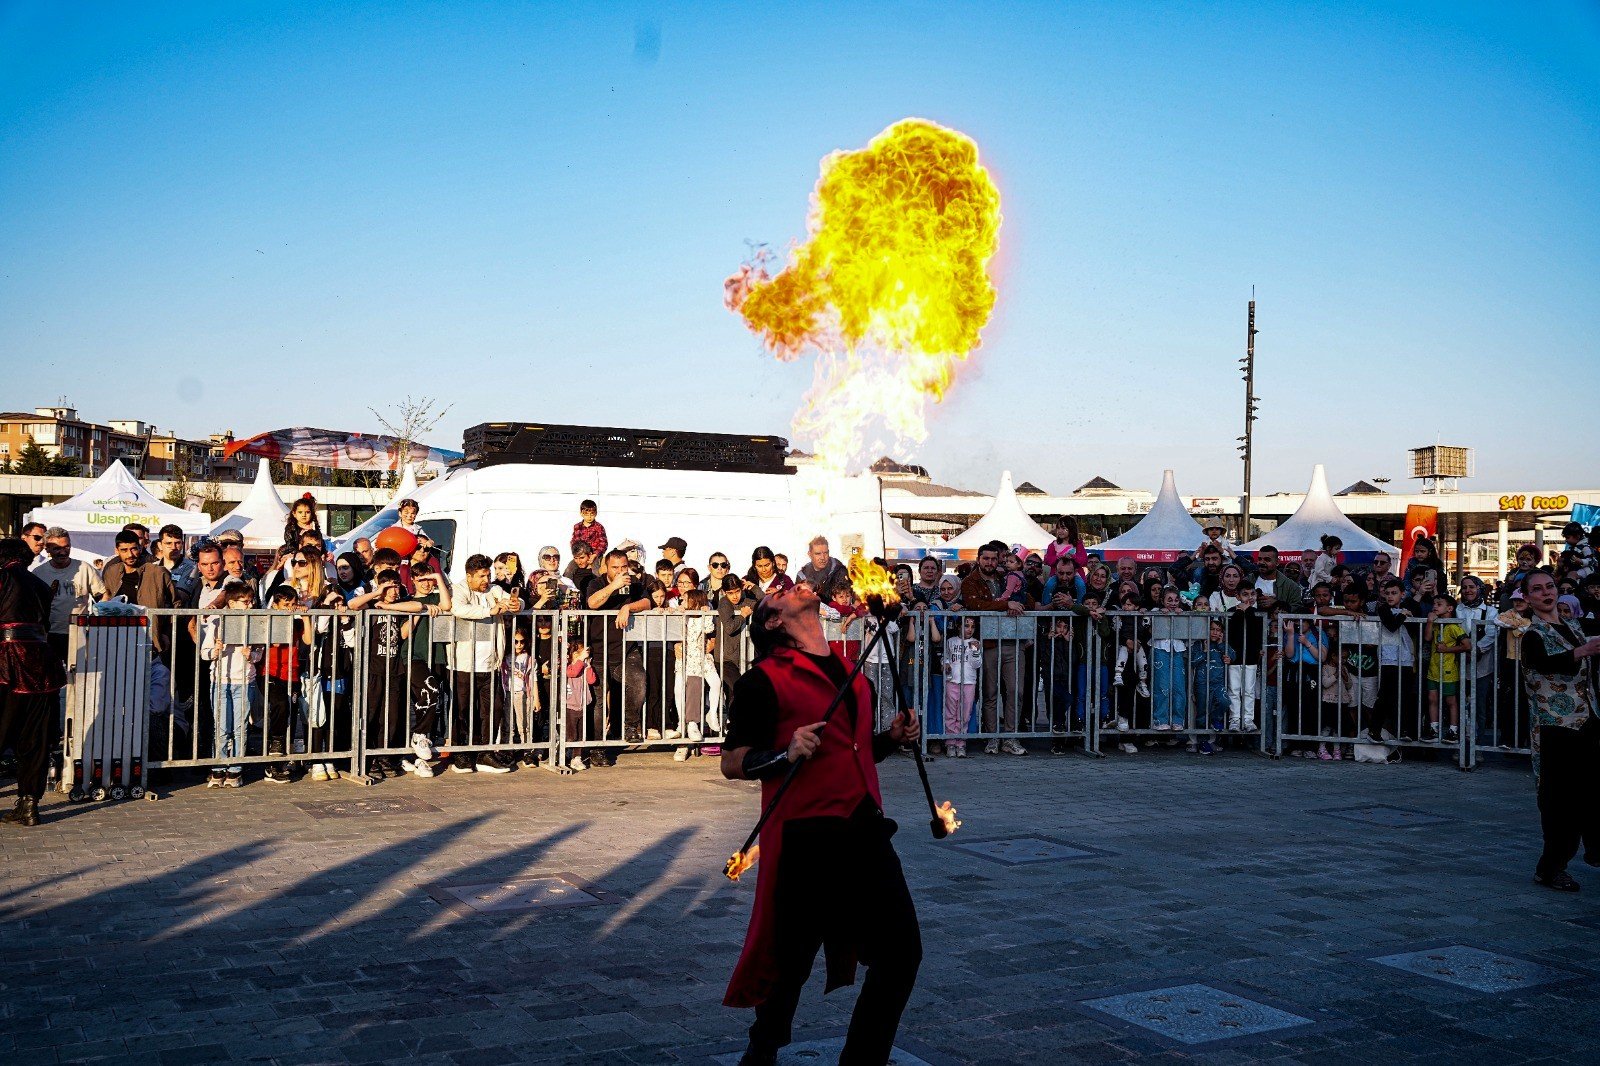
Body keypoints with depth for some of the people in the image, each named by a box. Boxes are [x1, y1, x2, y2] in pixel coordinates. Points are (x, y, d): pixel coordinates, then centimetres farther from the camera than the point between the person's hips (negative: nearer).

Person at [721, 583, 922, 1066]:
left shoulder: (851, 672, 16)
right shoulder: (765, 679, -6)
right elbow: (733, 764, -7)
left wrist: (892, 738, 9)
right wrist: (787, 755, -24)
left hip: (865, 831, 6)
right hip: (805, 840, -6)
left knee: (902, 953, 4)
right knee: (791, 960, 8)